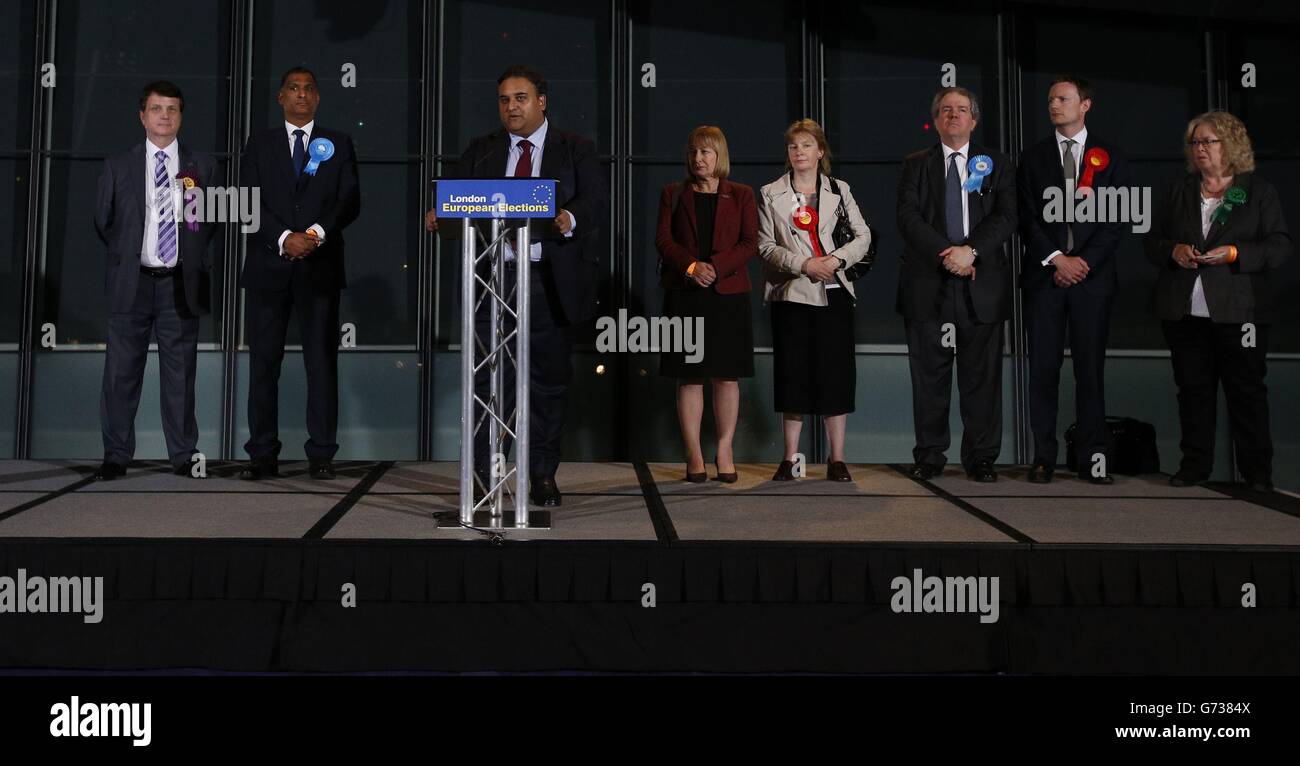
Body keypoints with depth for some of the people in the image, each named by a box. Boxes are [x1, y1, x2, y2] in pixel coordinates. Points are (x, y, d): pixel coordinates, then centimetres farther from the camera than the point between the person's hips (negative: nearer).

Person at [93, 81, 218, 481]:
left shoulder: (202, 166, 8)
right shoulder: (117, 166, 8)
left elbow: (213, 220, 13)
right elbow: (103, 221, 14)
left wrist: (192, 255, 8)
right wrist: (128, 254, 11)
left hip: (180, 283, 0)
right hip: (132, 282, 0)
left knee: (180, 372, 3)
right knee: (122, 371, 1)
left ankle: (184, 455, 10)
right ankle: (116, 455, 9)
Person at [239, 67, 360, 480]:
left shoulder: (338, 144, 12)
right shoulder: (260, 144, 13)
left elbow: (350, 201, 3)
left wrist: (318, 232, -14)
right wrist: (284, 238, -12)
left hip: (320, 265, -1)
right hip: (268, 265, 1)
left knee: (322, 361, -1)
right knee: (263, 361, 0)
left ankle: (321, 454, 3)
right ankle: (262, 455, 5)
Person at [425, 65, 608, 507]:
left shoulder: (576, 150, 8)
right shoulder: (481, 152, 15)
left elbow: (597, 201, -6)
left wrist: (571, 218, -28)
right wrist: (439, 214, -20)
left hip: (551, 283, -1)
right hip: (493, 278, 1)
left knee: (549, 379, 5)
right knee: (490, 379, 1)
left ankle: (543, 475, 16)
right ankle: (485, 475, 9)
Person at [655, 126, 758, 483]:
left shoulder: (741, 195, 10)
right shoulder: (673, 194, 12)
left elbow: (751, 243, 1)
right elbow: (663, 239, 3)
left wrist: (716, 266, -14)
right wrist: (691, 266, -15)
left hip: (728, 293, 0)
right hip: (685, 295, 0)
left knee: (727, 376, 0)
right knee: (689, 377, 0)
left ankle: (725, 452, 8)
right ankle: (694, 455, 4)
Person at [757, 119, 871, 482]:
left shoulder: (839, 190, 10)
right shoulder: (771, 194, 7)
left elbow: (863, 235, 7)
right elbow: (765, 246, 1)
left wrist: (837, 259, -11)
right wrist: (804, 265, -12)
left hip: (833, 292, 1)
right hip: (791, 293, -1)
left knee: (836, 371, 0)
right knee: (792, 373, 0)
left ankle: (837, 459, 6)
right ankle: (790, 458, 7)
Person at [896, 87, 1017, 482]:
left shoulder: (996, 163, 12)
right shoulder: (916, 165, 11)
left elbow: (1006, 216, 0)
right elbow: (908, 217, -1)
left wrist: (971, 250, -15)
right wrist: (945, 253, -13)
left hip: (981, 285, 0)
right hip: (928, 285, 0)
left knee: (981, 376, 2)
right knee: (929, 375, 3)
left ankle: (981, 458, 10)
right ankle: (929, 457, 10)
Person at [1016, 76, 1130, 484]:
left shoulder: (1109, 156, 9)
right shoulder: (1033, 157, 11)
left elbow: (1118, 219, 3)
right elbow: (1027, 218, 3)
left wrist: (1085, 261, -8)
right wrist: (1056, 259, -9)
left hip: (1092, 274, 0)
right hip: (1044, 274, 1)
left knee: (1091, 368, 0)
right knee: (1043, 369, -1)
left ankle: (1092, 458, 4)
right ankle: (1043, 458, 2)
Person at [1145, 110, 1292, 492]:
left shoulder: (1260, 191, 5)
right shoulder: (1179, 192, 15)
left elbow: (1280, 246, -2)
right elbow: (1152, 241, 14)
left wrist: (1235, 253, -17)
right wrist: (1174, 251, -7)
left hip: (1239, 312, -3)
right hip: (1184, 312, 3)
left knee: (1247, 390, -1)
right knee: (1192, 390, 7)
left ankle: (1257, 471, 6)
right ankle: (1194, 465, 14)